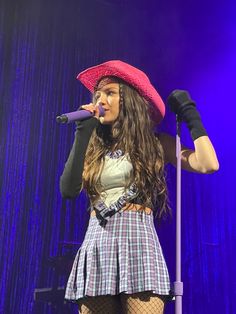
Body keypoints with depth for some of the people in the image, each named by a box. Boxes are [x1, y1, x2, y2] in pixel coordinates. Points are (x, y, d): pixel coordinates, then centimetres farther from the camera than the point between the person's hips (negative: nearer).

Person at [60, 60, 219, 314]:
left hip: (138, 247, -3)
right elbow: (68, 190, -2)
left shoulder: (155, 144, 7)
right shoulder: (92, 149, 14)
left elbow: (207, 164, -6)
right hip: (96, 250, 3)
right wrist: (82, 133, 0)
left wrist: (190, 115, 4)